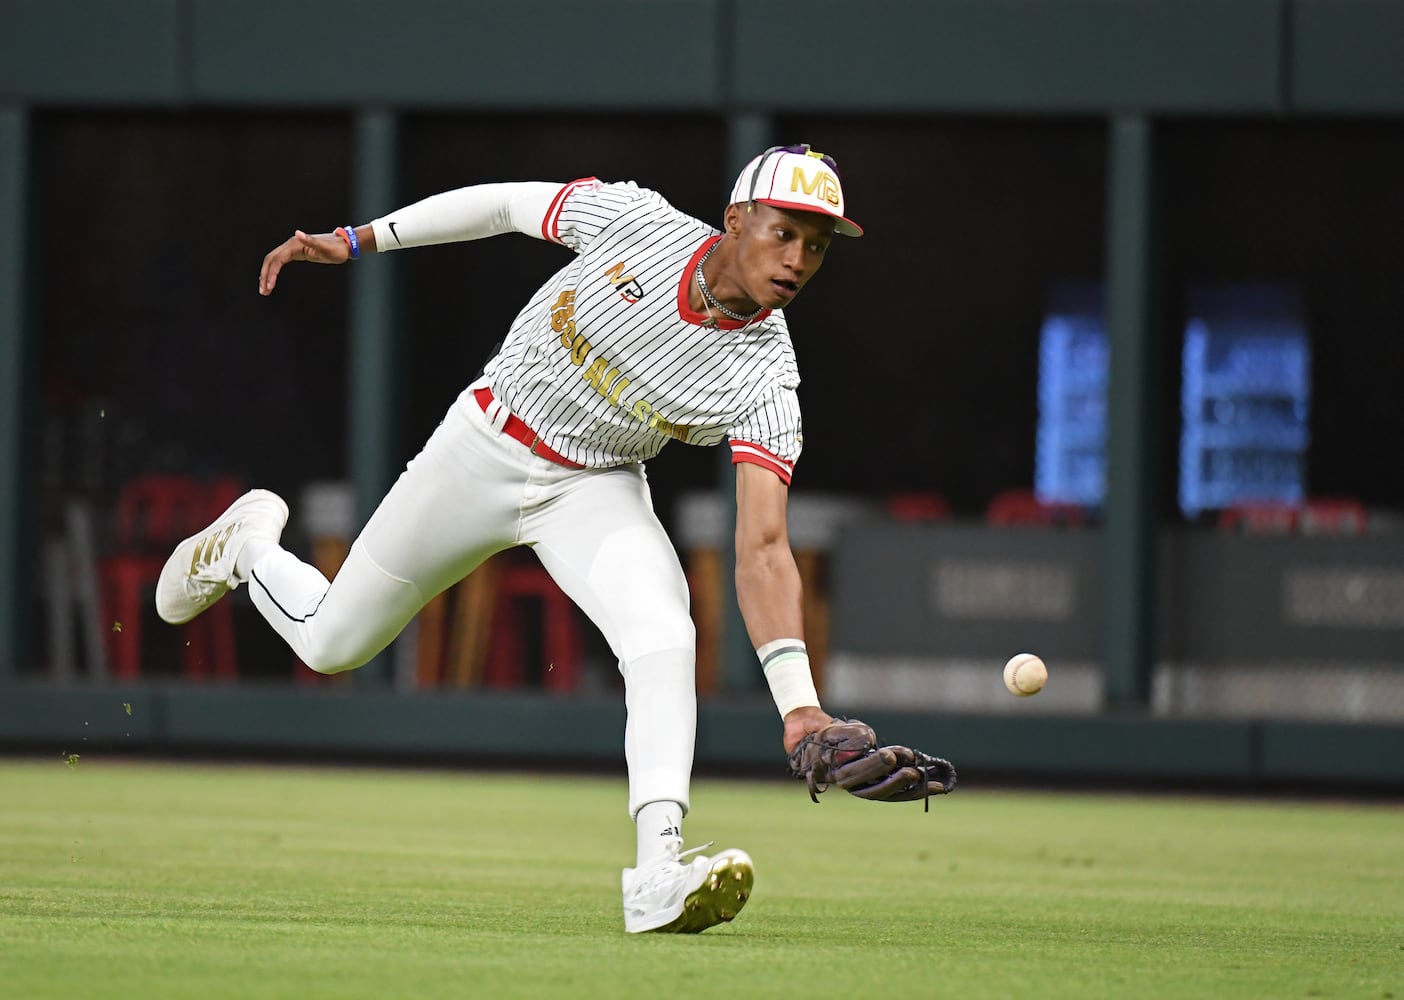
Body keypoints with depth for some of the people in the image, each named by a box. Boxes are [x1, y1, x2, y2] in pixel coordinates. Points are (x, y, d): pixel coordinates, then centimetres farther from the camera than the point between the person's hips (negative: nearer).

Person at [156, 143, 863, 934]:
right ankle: (247, 543, 46)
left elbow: (764, 550, -31)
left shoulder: (765, 380, -25)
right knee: (329, 643, 12)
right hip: (484, 447, 0)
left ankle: (659, 871, -39)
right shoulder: (634, 219, -24)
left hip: (595, 491, 0)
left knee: (663, 632, -32)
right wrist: (358, 240, -4)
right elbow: (507, 203, -6)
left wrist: (798, 700, -43)